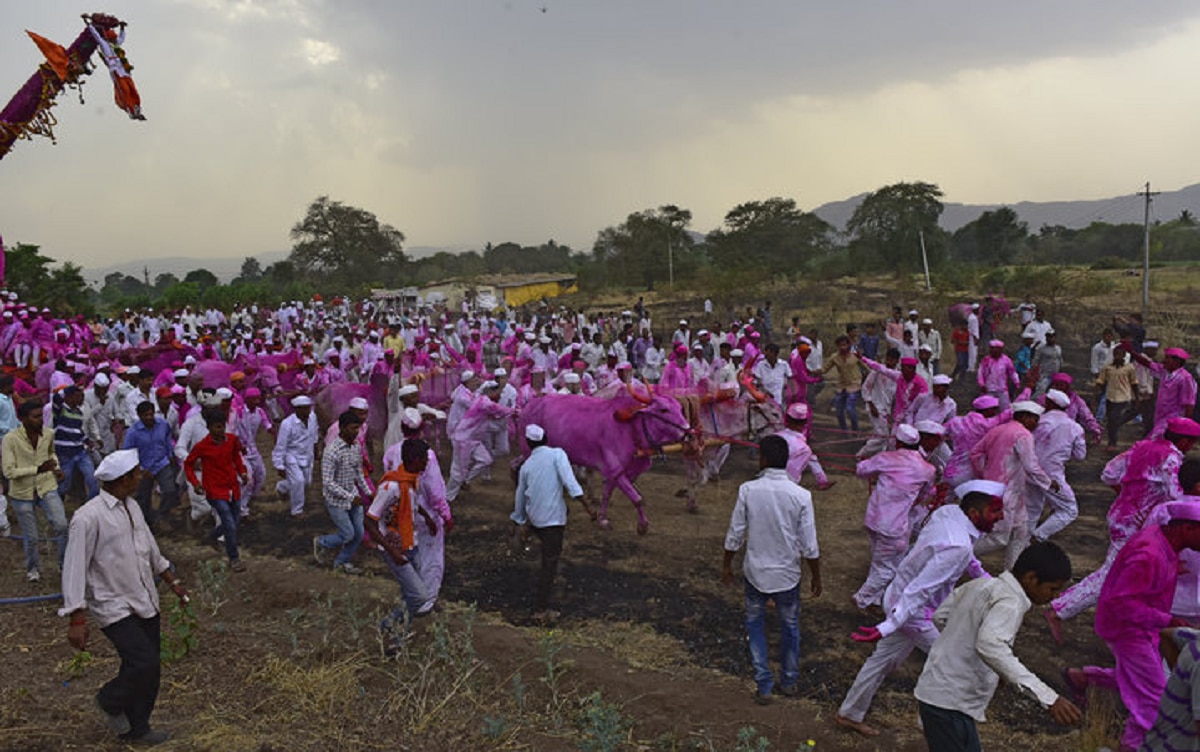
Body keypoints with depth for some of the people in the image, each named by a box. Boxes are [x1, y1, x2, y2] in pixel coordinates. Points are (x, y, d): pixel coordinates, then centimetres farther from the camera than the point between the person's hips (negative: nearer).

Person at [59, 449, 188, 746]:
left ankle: (136, 729, 29)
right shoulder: (89, 517, -18)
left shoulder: (132, 507, 8)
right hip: (115, 608, -8)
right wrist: (76, 621, -20)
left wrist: (172, 582, 25)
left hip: (145, 603, 8)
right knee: (145, 662, -18)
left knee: (150, 669, 11)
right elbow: (75, 569, -18)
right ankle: (111, 701, 13)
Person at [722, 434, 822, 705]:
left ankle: (764, 686, 20)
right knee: (790, 627, 22)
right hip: (787, 575, 0)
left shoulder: (748, 490, -16)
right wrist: (816, 576, 5)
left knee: (755, 624, 20)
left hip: (755, 573, 0)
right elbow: (809, 546, -11)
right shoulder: (800, 496, -16)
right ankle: (789, 682, 38)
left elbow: (735, 534, -8)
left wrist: (727, 565, 9)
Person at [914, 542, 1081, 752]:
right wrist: (1047, 697, -41)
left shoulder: (982, 585, 9)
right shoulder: (1010, 601, -18)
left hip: (938, 693, 9)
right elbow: (990, 646, -37)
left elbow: (940, 616, 20)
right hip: (949, 703, -9)